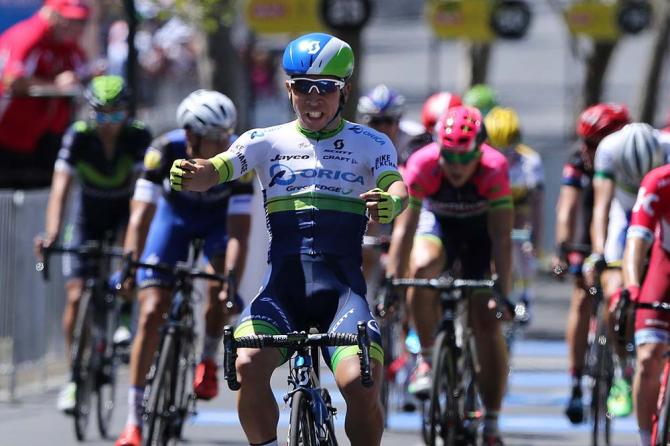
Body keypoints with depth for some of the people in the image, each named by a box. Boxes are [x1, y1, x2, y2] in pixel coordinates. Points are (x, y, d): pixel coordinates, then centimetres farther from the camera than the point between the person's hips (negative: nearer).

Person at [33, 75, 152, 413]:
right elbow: (60, 188, -29)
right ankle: (75, 375, 2)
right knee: (76, 297, -10)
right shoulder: (78, 136, -22)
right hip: (89, 218, 1)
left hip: (125, 214, -1)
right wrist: (51, 234, -44)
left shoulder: (139, 136, -23)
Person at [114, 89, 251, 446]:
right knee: (151, 312, -11)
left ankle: (208, 360, 2)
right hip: (174, 214, 0)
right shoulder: (165, 151, -34)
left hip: (219, 219, 0)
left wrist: (232, 284, -50)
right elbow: (141, 215, -36)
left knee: (218, 286, -29)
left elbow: (239, 230, -38)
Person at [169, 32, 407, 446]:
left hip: (341, 287, -1)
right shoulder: (267, 142, 11)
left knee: (360, 383, -24)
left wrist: (390, 203, -35)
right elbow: (215, 171, -4)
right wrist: (191, 175, -29)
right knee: (249, 364, -28)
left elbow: (397, 186, -10)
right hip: (282, 285, 1)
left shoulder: (369, 144, 8)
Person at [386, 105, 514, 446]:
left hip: (480, 230, -1)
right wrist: (392, 281, -36)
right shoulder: (422, 164, -32)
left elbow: (502, 237, -34)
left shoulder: (494, 168, -34)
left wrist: (503, 292, -41)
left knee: (486, 322, -11)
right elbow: (404, 227, -30)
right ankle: (427, 358, -14)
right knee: (422, 268, -35)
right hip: (437, 222, 1)